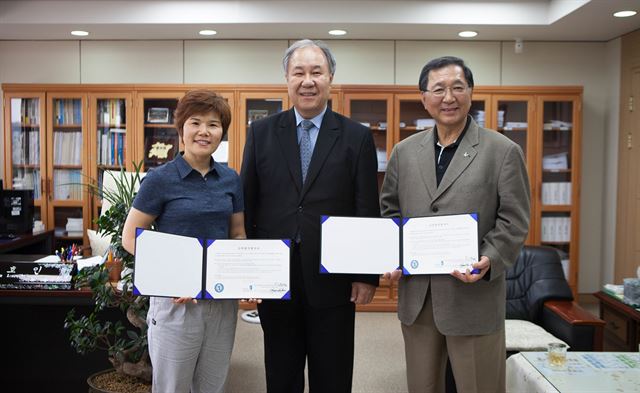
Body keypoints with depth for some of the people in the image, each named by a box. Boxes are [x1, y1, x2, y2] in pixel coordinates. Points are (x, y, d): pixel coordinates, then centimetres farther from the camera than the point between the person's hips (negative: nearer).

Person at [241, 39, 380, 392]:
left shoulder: (357, 137, -1)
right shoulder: (261, 133, 3)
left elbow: (368, 212, -2)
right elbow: (246, 206, 4)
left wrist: (367, 275, -3)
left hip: (332, 280, -1)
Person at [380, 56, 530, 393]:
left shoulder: (504, 151, -2)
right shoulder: (404, 152, 9)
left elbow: (514, 220, -4)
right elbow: (389, 210, 15)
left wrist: (490, 260, -20)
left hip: (474, 294, -3)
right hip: (415, 294, 4)